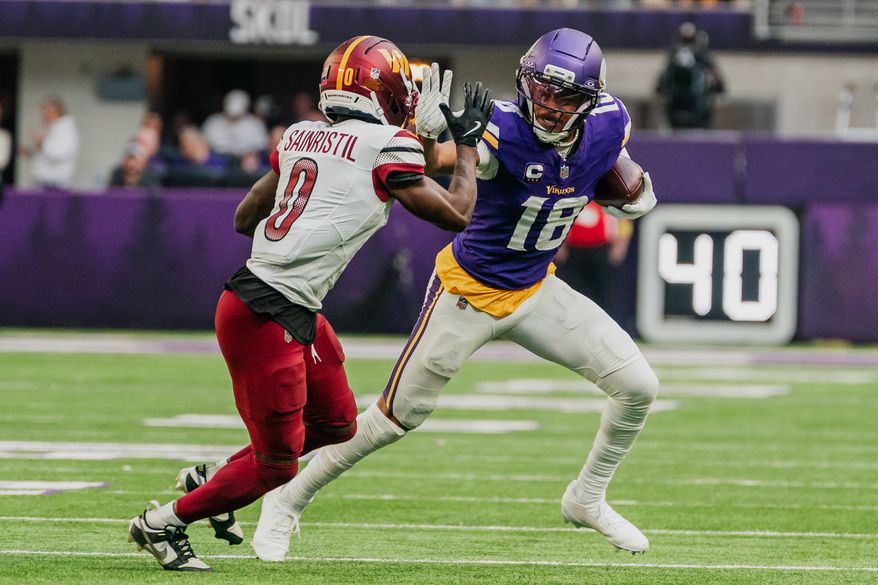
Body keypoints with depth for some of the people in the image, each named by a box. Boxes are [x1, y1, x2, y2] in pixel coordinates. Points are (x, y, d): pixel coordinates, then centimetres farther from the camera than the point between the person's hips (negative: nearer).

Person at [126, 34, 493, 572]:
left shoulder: (302, 136, 12)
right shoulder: (387, 145, -10)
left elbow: (245, 218, 20)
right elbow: (456, 214, -3)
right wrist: (468, 142, 8)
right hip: (266, 319, -9)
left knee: (336, 425, 23)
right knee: (276, 465, 4)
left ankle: (211, 478, 32)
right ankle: (162, 524, 18)